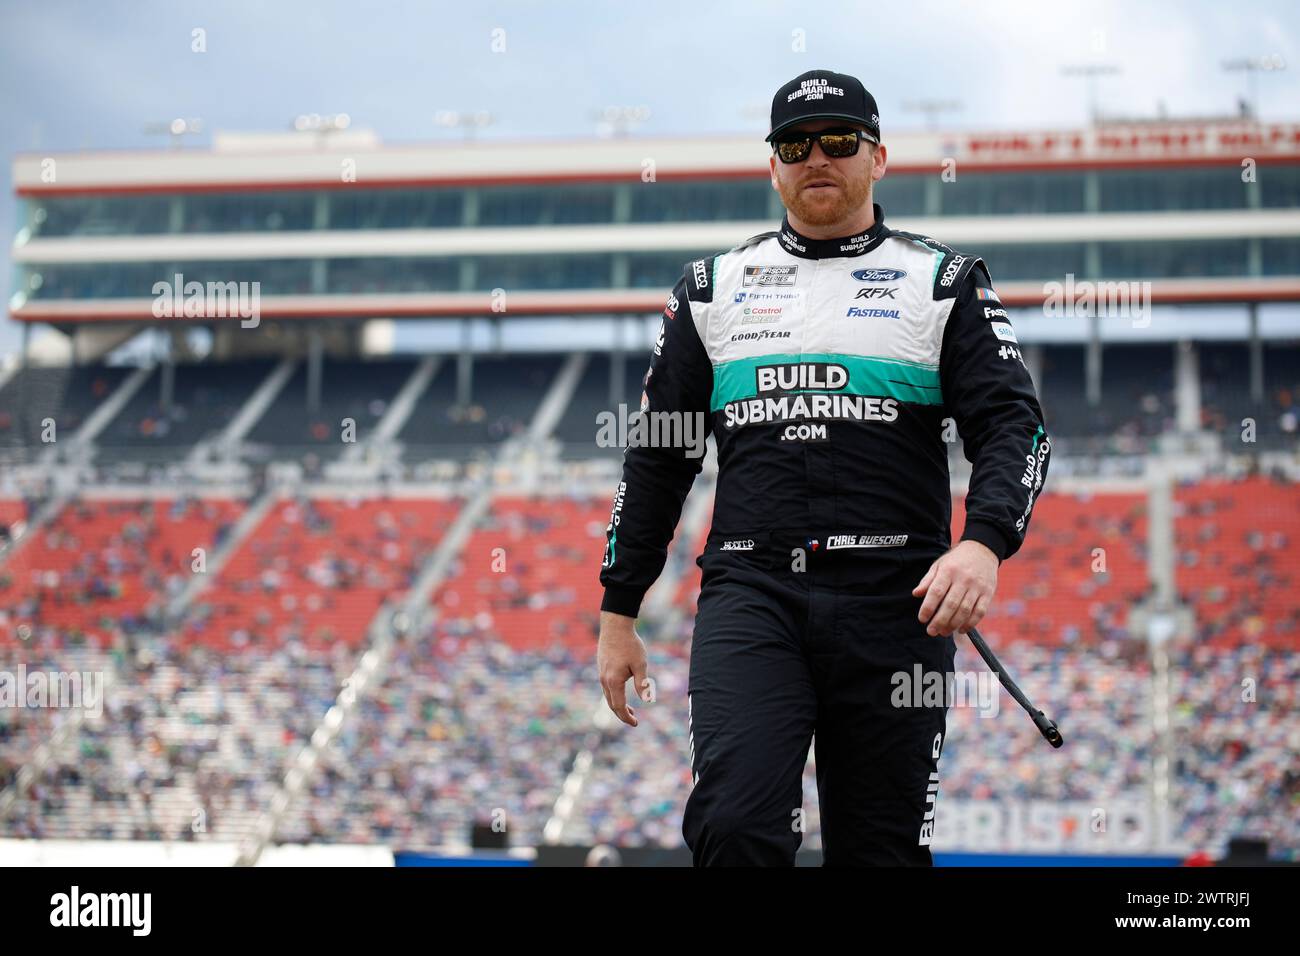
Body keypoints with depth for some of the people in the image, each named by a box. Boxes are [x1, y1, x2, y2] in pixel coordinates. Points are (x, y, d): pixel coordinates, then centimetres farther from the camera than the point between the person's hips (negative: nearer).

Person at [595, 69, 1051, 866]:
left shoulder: (945, 281, 10)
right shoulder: (714, 286, 17)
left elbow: (1013, 425, -1)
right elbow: (657, 455, 19)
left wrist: (984, 542, -21)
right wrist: (618, 614, 15)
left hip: (892, 599, -1)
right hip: (749, 590, 1)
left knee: (880, 846, 1)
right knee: (733, 824, -20)